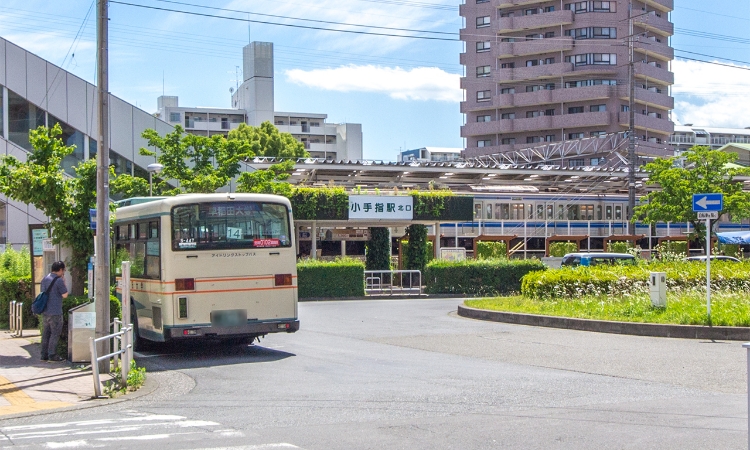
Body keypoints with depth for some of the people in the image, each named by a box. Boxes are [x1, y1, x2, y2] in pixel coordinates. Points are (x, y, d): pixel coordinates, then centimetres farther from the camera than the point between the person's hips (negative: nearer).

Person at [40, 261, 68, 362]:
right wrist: (64, 283, -1)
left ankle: (44, 355, 15)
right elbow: (65, 295, -10)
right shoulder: (59, 280, -14)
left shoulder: (44, 279, 11)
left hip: (45, 311, 8)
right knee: (55, 334, -2)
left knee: (45, 334, 12)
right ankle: (52, 355, -2)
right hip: (55, 312, -8)